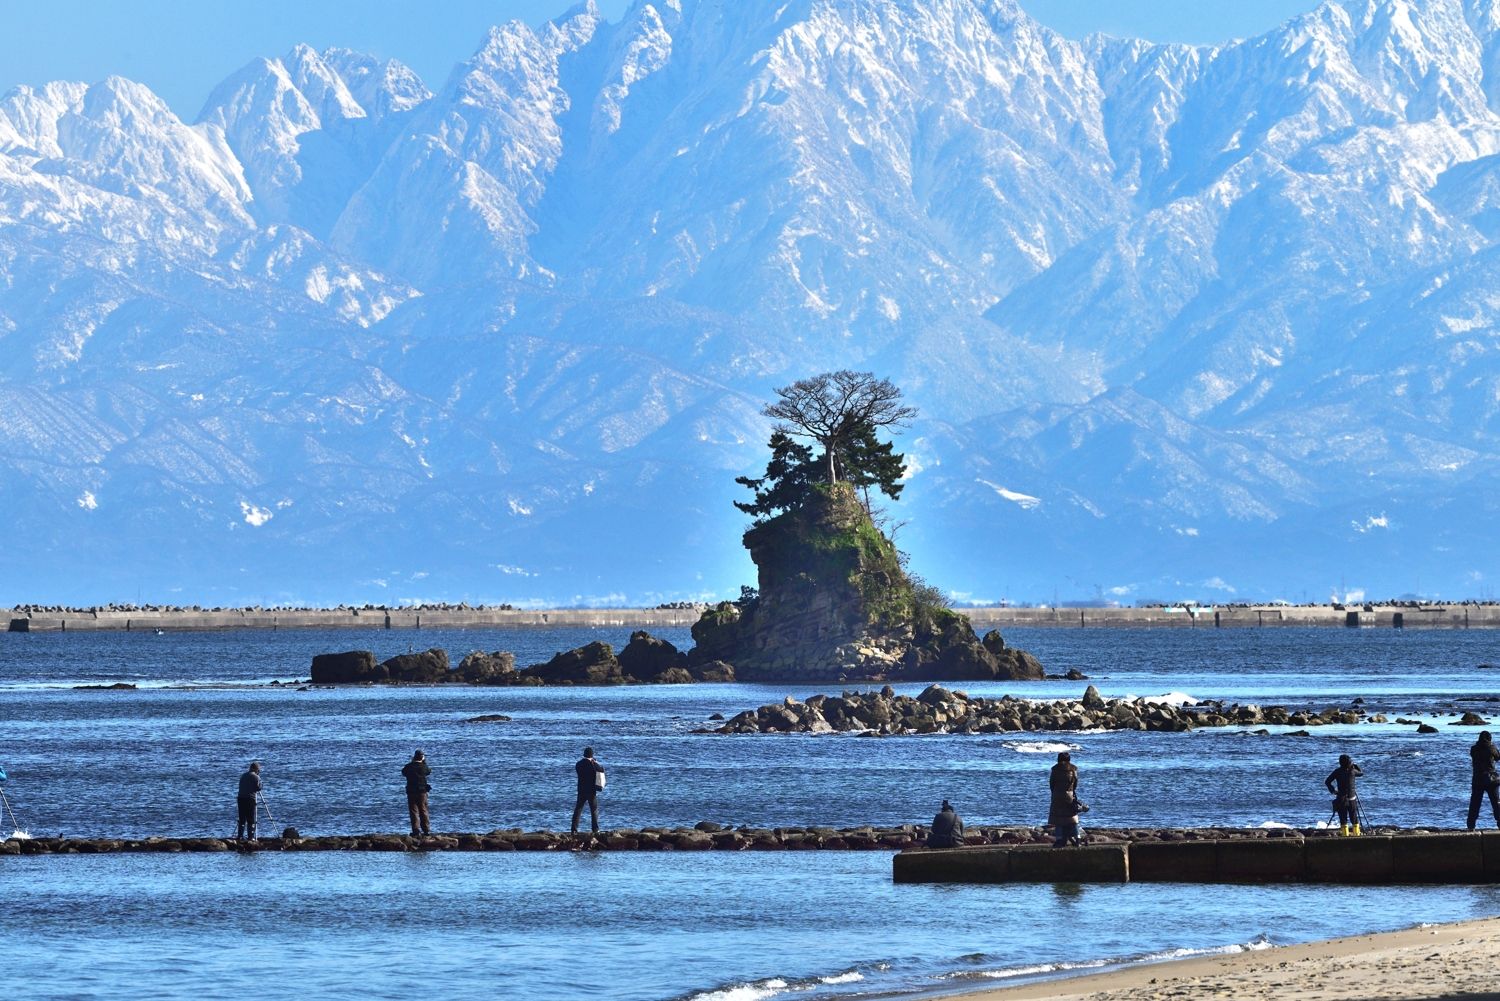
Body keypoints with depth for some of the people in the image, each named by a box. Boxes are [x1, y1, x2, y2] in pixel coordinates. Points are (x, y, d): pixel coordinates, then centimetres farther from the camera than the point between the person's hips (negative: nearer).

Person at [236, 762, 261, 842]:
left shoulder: (243, 776, 15)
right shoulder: (256, 777, -4)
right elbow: (258, 788, -7)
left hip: (241, 798, 5)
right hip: (250, 799, -5)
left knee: (242, 819, 10)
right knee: (251, 820, -1)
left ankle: (240, 836, 6)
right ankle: (250, 836, -4)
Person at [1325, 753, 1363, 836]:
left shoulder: (1337, 772, -3)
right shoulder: (1352, 771, -5)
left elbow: (1327, 782, -5)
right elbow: (1361, 773, 16)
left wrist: (1333, 791, 3)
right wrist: (1354, 766, 22)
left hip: (1341, 799, 0)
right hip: (1352, 798, 0)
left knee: (1343, 819, 3)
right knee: (1354, 819, 9)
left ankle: (1345, 834, -2)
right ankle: (1356, 833, 7)